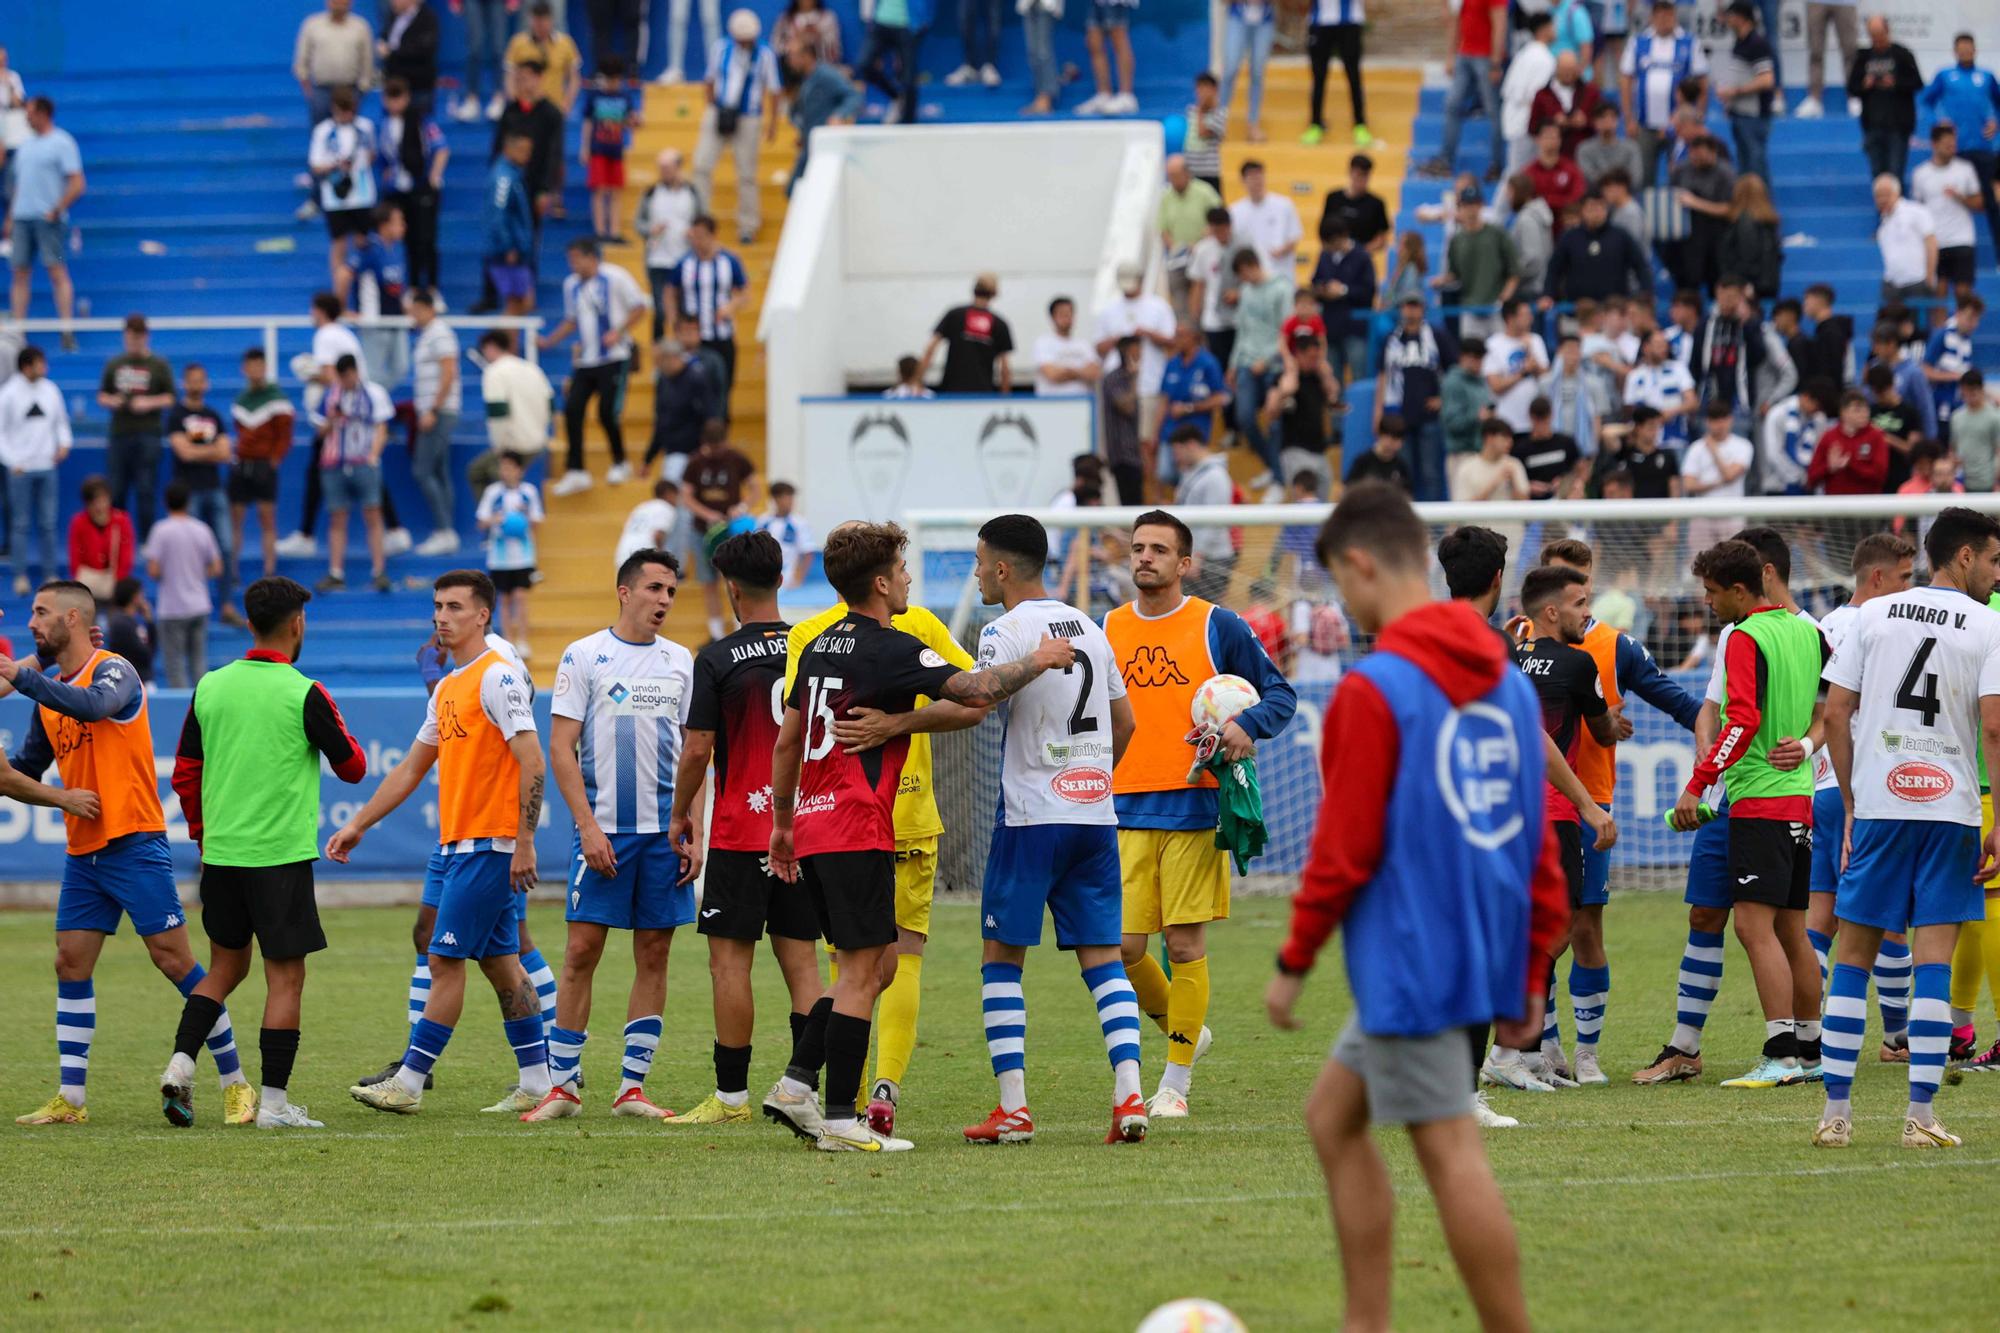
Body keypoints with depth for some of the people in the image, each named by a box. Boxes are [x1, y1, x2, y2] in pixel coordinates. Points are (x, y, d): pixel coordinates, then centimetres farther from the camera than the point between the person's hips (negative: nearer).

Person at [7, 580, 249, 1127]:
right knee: (70, 964, 2)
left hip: (134, 844, -8)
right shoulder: (49, 691, 13)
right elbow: (23, 771, 22)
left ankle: (235, 1082, 0)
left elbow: (92, 705, -33)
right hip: (83, 852, 8)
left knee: (175, 961, -7)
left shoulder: (114, 671, -9)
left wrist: (21, 675, -31)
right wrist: (59, 797, 0)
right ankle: (70, 1099, 5)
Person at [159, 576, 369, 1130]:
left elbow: (184, 773, 11)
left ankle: (181, 1062, 2)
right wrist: (336, 729, 18)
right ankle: (274, 1101, 0)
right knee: (285, 977, 1)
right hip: (281, 855, -5)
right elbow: (353, 767, -1)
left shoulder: (210, 688, 5)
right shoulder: (304, 694, -10)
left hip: (220, 853, 5)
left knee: (226, 966, 19)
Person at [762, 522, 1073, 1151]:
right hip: (858, 830, -9)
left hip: (811, 823, 9)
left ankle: (797, 1083, 9)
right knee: (862, 969, -5)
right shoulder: (890, 649, -11)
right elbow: (974, 692, -18)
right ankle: (840, 1118, -7)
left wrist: (783, 822, 29)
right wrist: (1039, 660, -2)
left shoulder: (820, 645, 15)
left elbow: (787, 740, 21)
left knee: (879, 961, 15)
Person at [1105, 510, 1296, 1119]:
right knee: (1121, 945, -3)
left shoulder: (1218, 626, 1)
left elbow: (1281, 693, 4)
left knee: (1185, 943, -3)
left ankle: (1176, 1082, 7)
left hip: (1193, 810, -3)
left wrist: (1246, 724, -16)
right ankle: (1182, 1028, 25)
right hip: (1125, 813, 3)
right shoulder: (1107, 631, 11)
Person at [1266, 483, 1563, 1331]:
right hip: (1486, 964, 8)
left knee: (1450, 1150, -6)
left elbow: (1345, 848, -13)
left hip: (1409, 964, -8)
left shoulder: (1373, 690, -13)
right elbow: (1538, 840, 12)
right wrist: (1528, 973, 18)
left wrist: (1294, 961, -2)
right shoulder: (1508, 683, 9)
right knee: (1333, 1114, 19)